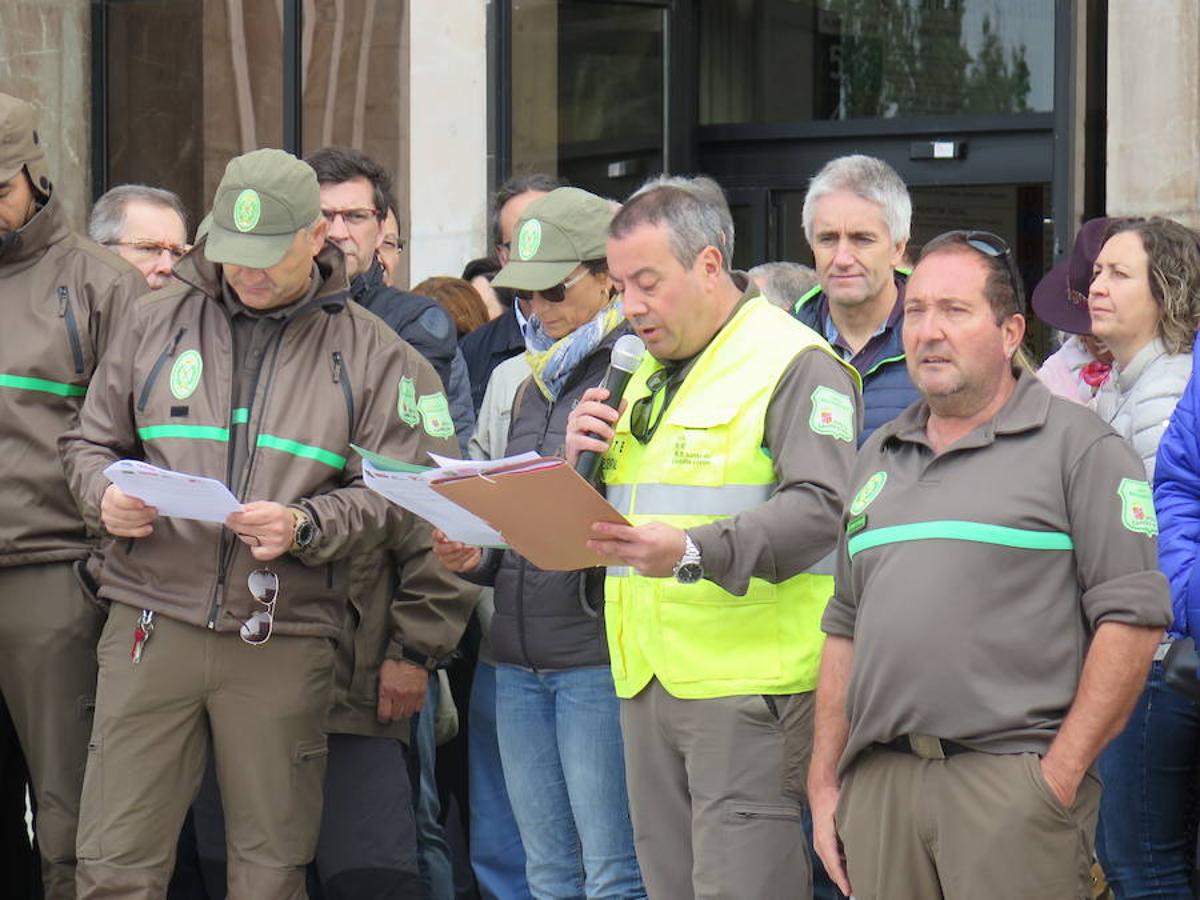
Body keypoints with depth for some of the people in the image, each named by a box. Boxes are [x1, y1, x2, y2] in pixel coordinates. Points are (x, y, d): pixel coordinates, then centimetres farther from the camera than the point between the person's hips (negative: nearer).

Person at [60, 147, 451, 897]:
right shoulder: (160, 324, 11)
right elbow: (91, 443, 18)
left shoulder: (370, 352, 6)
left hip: (283, 637, -1)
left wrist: (306, 527, -16)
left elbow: (388, 497, 3)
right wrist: (106, 498, -5)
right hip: (153, 620, 1)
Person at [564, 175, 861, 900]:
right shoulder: (648, 374, 22)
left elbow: (819, 508, -19)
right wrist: (579, 465, 6)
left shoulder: (795, 363, -6)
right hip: (648, 678, 8)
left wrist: (695, 552, -32)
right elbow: (599, 515, 29)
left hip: (749, 683, -8)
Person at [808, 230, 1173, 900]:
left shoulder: (1080, 447, 0)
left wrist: (1061, 777, -12)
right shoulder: (879, 459, 20)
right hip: (878, 782, 5)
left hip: (1013, 783, -5)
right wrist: (824, 785, 15)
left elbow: (1133, 618, -8)